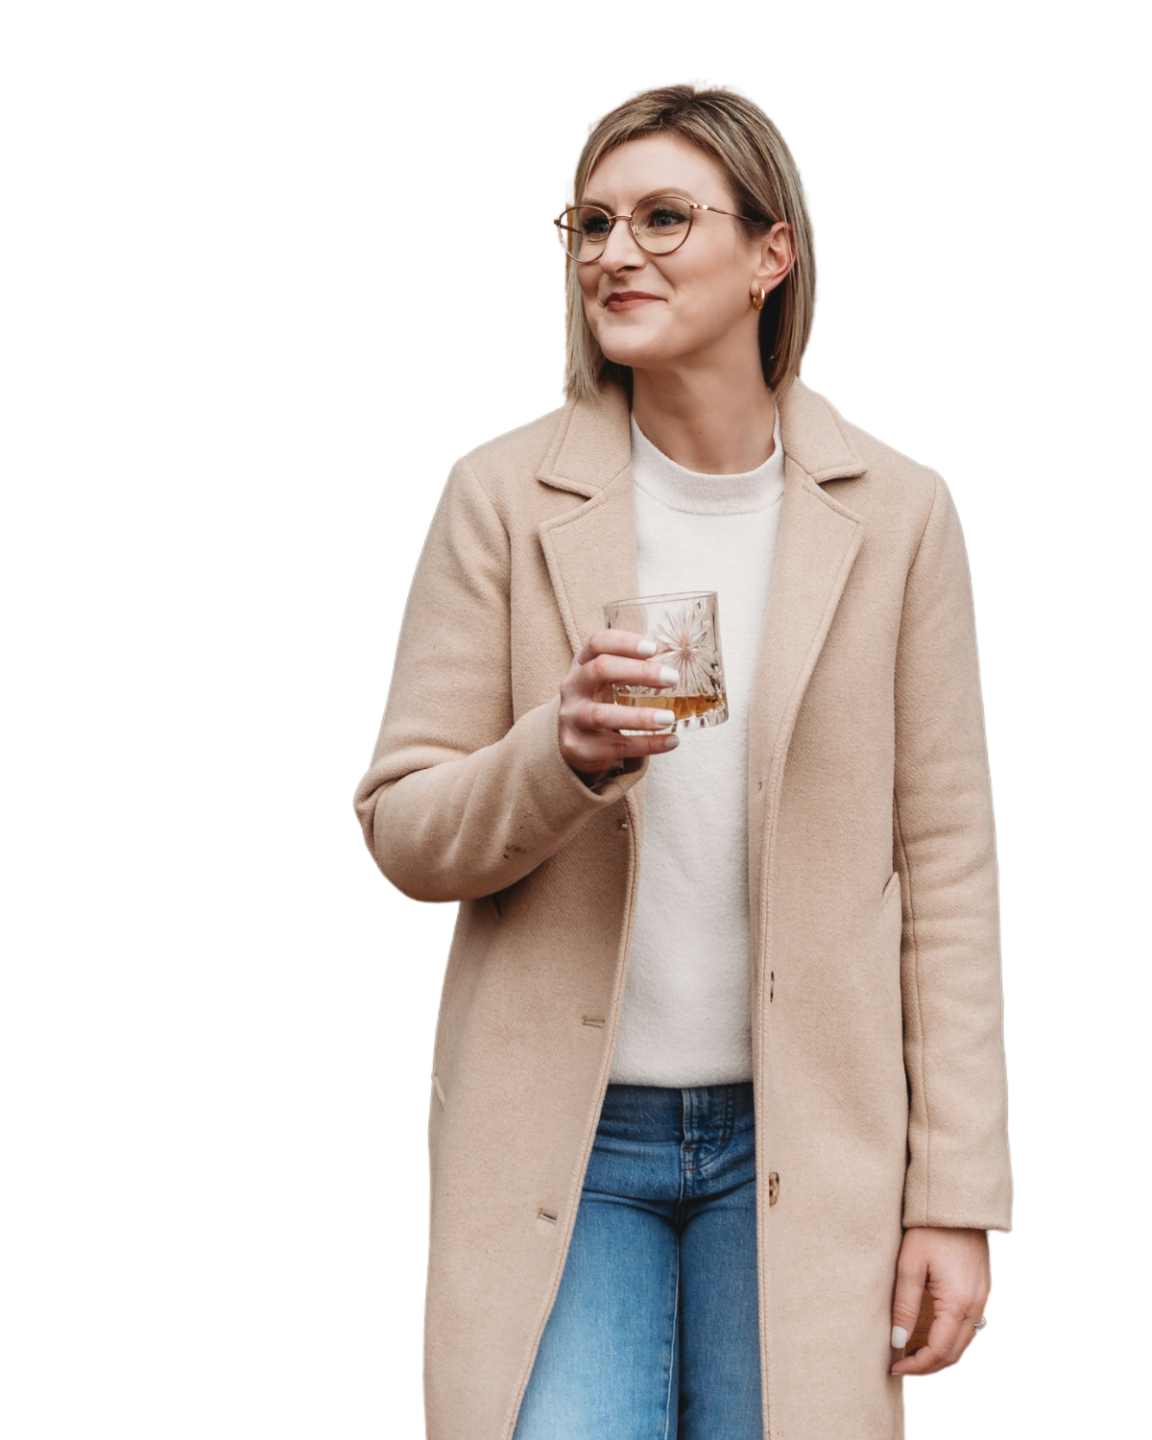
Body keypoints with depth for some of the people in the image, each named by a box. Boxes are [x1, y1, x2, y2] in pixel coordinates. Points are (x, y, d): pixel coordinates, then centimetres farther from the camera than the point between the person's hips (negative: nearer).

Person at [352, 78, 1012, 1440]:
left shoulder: (896, 513, 0)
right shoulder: (502, 494, -1)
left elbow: (946, 863, 1)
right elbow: (402, 833, 1)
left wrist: (959, 1192, -1)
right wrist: (561, 754, -21)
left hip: (801, 1145, 1)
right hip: (557, 1134, 0)